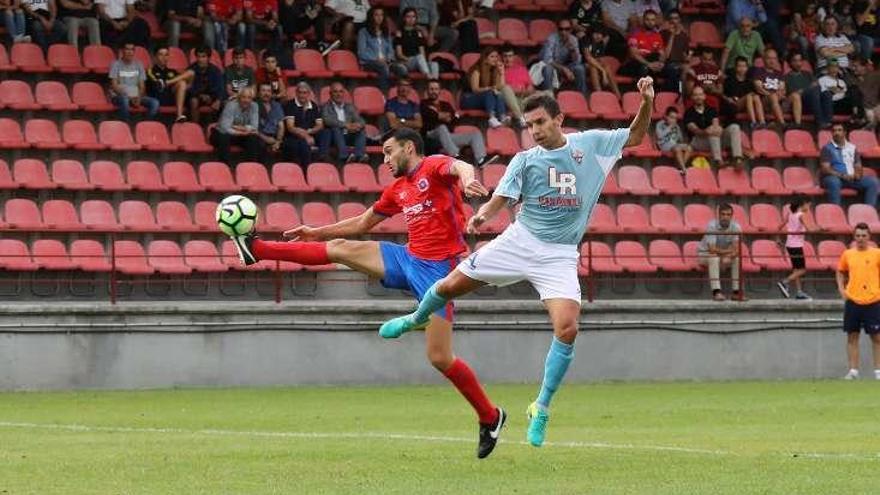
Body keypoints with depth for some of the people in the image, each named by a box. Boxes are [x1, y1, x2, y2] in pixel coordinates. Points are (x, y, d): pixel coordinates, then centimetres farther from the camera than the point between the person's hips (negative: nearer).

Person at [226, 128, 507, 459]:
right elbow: (363, 223, 31)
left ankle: (490, 418, 8)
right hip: (408, 259, 7)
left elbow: (460, 167, -30)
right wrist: (317, 233, 32)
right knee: (341, 248, 2)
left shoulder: (434, 167, -6)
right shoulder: (398, 189, 18)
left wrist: (467, 179, -54)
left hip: (438, 269, -7)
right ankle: (256, 249, 8)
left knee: (440, 358, -9)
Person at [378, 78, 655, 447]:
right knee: (451, 285, 2)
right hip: (519, 241, 1)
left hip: (560, 255, -1)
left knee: (567, 329, -18)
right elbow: (500, 199, -7)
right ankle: (417, 318, 38)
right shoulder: (525, 160, 2)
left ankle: (542, 408, -2)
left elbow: (635, 136, 14)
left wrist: (647, 102, -5)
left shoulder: (590, 143, 4)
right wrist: (481, 216, -30)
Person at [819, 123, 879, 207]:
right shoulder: (827, 148, 3)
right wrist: (842, 175, -21)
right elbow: (825, 169, -7)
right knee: (833, 182, -40)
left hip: (852, 178, 5)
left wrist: (858, 174, -8)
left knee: (872, 182, -18)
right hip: (835, 177, -5)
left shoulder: (852, 148, 17)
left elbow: (858, 167, 18)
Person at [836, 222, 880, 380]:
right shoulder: (847, 254, 8)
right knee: (852, 336, 4)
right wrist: (841, 288, 7)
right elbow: (841, 272, 21)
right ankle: (853, 370, 9)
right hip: (853, 301, 2)